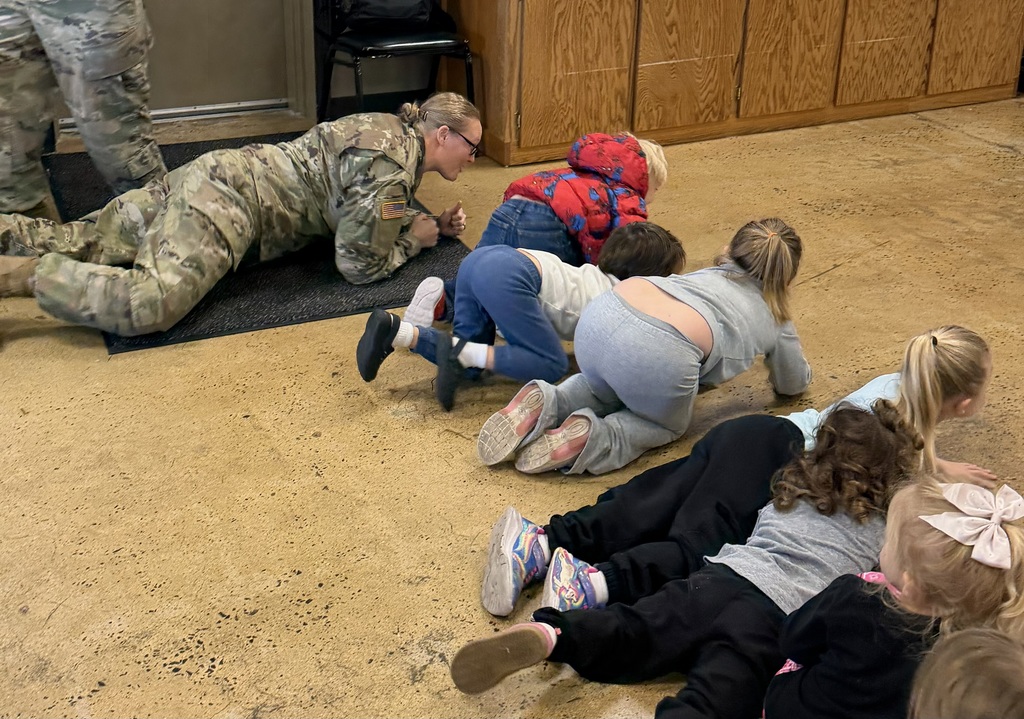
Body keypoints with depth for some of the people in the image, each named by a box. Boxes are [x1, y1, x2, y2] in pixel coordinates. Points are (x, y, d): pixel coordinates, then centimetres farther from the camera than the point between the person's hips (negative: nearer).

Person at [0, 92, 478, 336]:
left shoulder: (390, 127, 14)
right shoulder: (391, 165, -16)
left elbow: (363, 211, 29)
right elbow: (360, 267, -14)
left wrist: (435, 224, 17)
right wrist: (415, 239, 2)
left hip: (217, 174, 10)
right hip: (227, 202, -10)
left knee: (86, 242, 11)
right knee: (150, 303, -29)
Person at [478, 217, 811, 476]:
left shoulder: (709, 273, 36)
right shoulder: (775, 319, 26)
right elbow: (794, 385, 43)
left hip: (601, 313, 5)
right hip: (659, 353, -4)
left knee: (605, 389, 36)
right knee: (668, 424, 27)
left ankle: (546, 403, 6)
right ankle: (594, 438, -3)